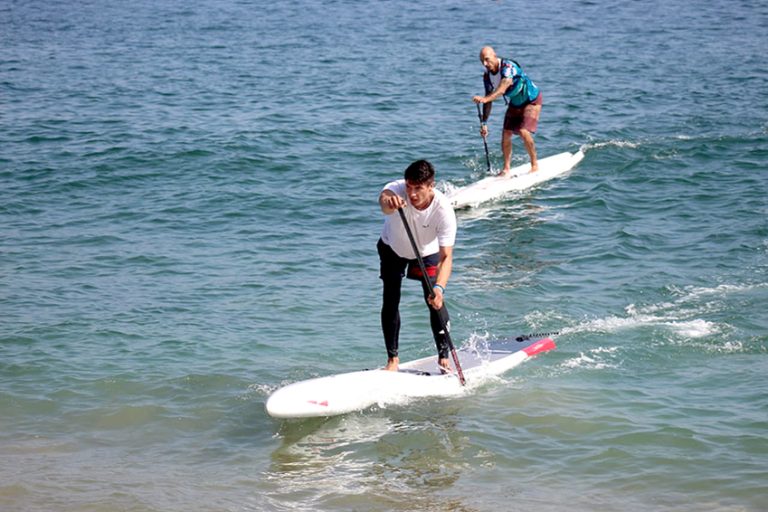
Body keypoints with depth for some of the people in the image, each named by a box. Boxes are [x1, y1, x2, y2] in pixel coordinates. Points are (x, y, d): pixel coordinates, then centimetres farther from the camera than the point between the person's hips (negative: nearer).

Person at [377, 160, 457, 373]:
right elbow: (384, 199, -61)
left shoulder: (443, 209, -36)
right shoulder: (397, 190, -35)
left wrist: (439, 288, -55)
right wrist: (388, 202, -87)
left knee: (435, 301, -13)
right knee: (390, 301, -5)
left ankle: (443, 356, 4)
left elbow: (446, 257, -39)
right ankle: (392, 358, 10)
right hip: (393, 248, 1)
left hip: (428, 252, -1)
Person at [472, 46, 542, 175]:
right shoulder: (487, 76, -9)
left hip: (532, 100, -7)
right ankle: (506, 169, 8)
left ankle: (535, 164, -2)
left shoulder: (508, 66, -32)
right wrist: (484, 123, -8)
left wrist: (485, 99, -62)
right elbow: (488, 100, -3)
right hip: (514, 104, 7)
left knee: (524, 132, -20)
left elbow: (502, 89, -48)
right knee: (506, 134, -3)